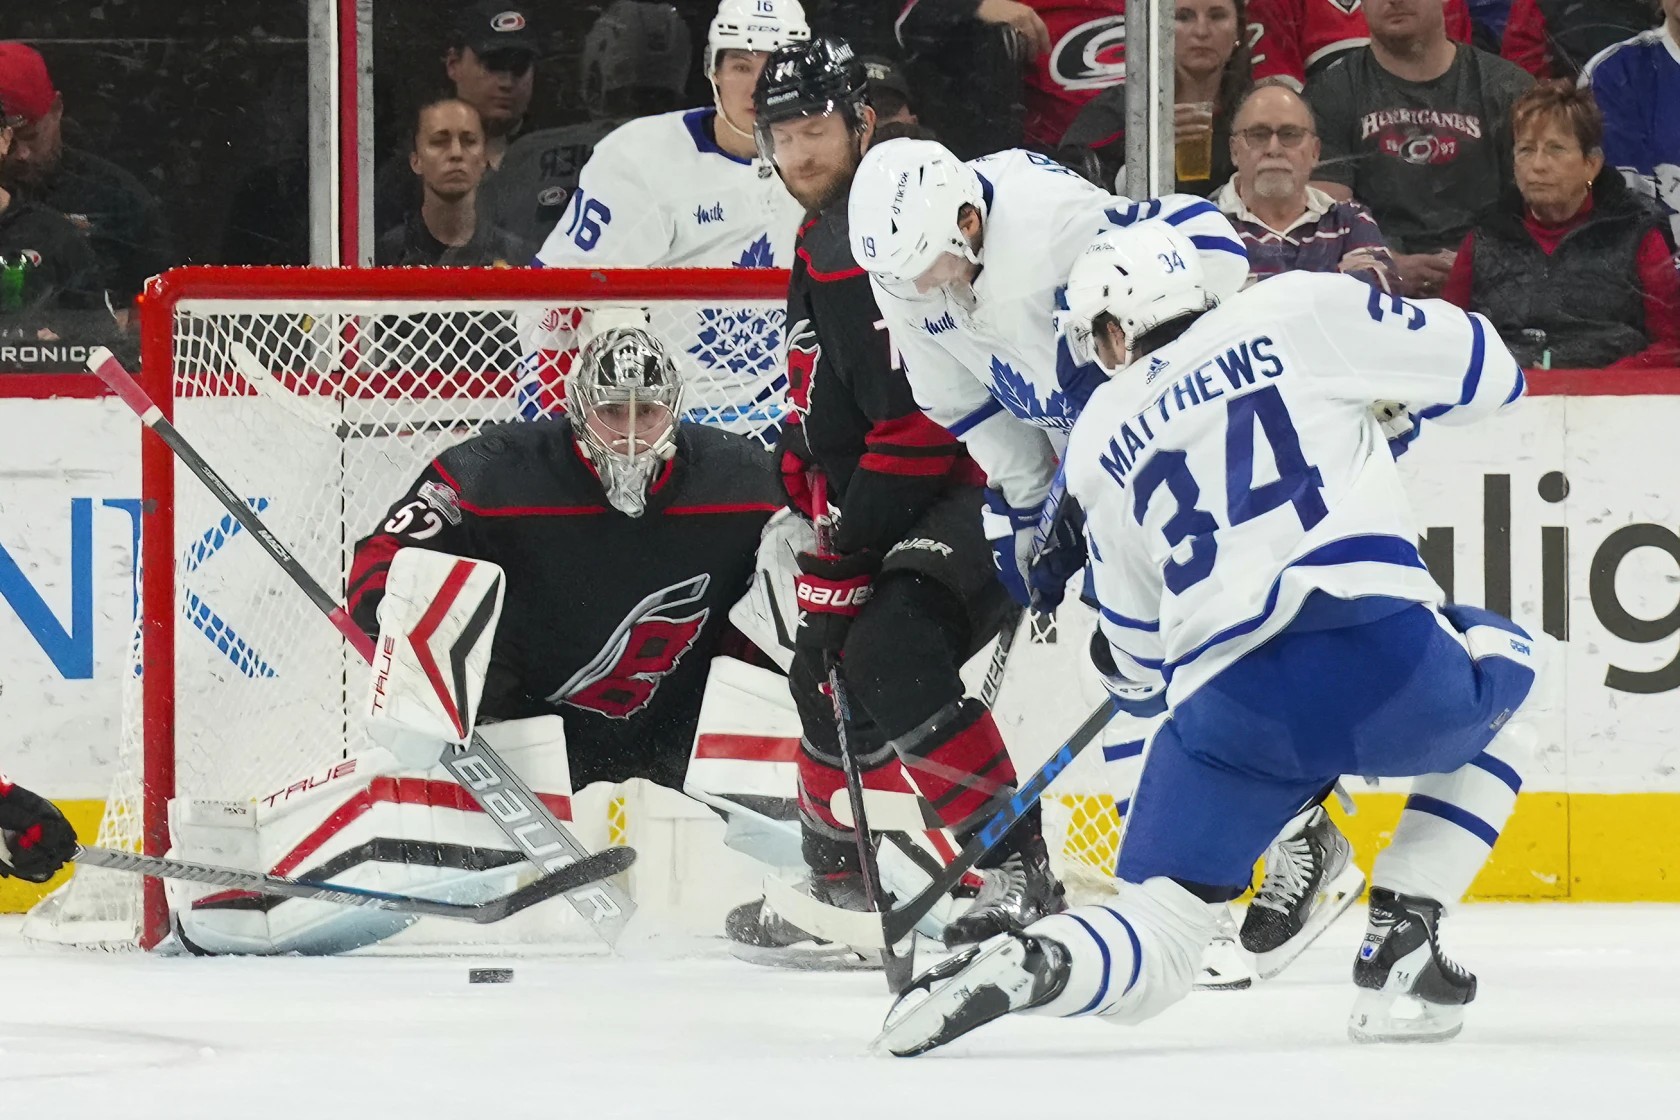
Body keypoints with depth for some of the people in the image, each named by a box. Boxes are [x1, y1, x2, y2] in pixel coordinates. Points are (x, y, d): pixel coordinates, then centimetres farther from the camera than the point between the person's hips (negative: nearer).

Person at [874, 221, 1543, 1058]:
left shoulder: (1100, 443, 21)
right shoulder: (1299, 312, 11)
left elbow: (1136, 657, 26)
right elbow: (1485, 370, 14)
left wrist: (1129, 674, 51)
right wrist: (1385, 390, 34)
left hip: (1228, 714, 2)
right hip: (1386, 662, -2)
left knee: (1149, 953, 14)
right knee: (1507, 672, 33)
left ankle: (1009, 969, -21)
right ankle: (1399, 954, 19)